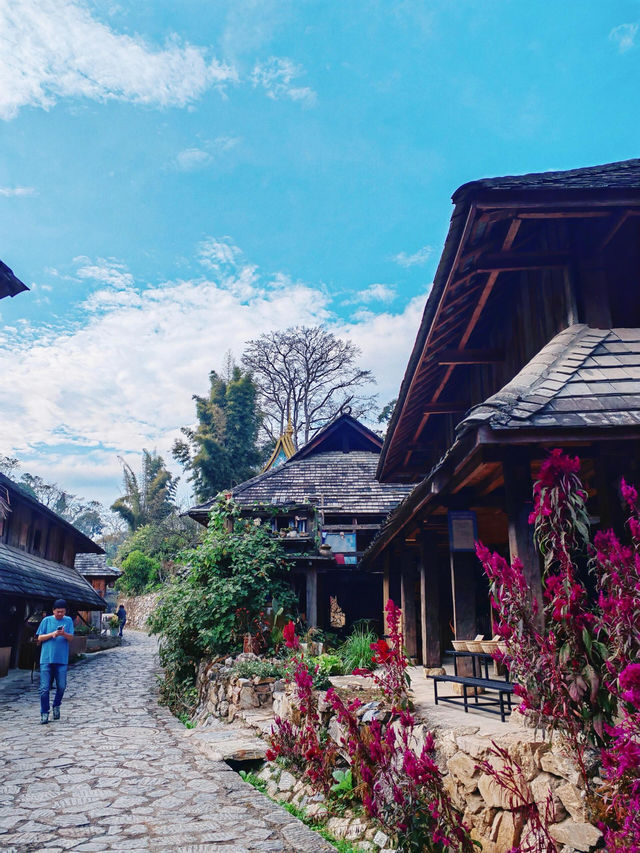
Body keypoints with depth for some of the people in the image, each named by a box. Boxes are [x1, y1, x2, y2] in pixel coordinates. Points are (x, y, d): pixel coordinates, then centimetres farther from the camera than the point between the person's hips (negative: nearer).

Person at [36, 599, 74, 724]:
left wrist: (64, 634, -22)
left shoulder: (68, 620, 6)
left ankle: (56, 706, 27)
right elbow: (39, 638, 3)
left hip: (62, 659, 1)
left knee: (61, 686, 2)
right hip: (46, 659, -1)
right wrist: (53, 634, -13)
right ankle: (44, 713, 10)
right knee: (45, 688, -2)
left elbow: (71, 637, 0)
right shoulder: (46, 620, 4)